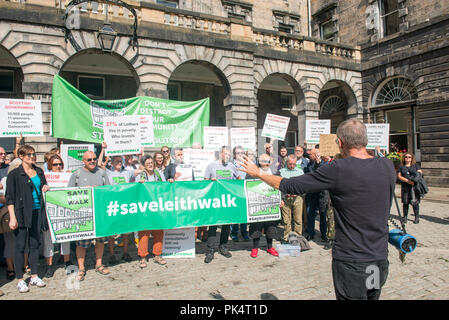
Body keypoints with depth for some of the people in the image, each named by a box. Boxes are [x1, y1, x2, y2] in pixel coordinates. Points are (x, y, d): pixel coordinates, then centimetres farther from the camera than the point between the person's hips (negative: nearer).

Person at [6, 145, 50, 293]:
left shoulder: (39, 172, 12)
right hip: (22, 213, -5)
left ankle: (34, 276, 21)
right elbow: (10, 197, -7)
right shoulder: (14, 174, -4)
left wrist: (46, 188, 3)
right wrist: (12, 217, -13)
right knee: (20, 246, 1)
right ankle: (20, 280, 12)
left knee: (35, 244, 11)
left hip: (37, 212, 5)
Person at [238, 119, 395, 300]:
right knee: (372, 296, 23)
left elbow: (288, 186, -12)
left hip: (351, 263, -5)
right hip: (381, 261, 6)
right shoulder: (387, 167, -3)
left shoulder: (338, 170, -19)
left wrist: (258, 173, 3)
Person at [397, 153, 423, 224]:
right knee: (405, 202, 2)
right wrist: (407, 181, -13)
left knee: (415, 202, -5)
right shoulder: (401, 166, 11)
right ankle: (405, 217, 11)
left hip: (414, 187, -1)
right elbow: (399, 176, 2)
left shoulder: (416, 165, 13)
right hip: (405, 187, 1)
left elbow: (420, 172, 5)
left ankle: (417, 218, 4)